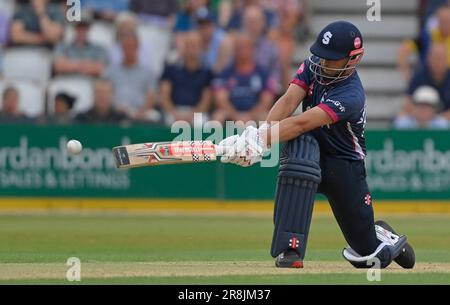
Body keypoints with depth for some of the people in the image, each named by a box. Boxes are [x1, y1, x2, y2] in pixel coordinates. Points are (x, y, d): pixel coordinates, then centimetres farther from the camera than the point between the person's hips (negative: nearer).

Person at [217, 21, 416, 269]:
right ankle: (290, 249, -40)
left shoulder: (351, 96, -28)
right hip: (310, 155, 3)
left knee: (366, 254, 1)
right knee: (300, 143, -37)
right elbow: (289, 101, -23)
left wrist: (260, 141, -50)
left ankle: (383, 237, 44)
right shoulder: (313, 66, -10)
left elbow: (303, 123, -40)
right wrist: (260, 133, -41)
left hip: (344, 164, -3)